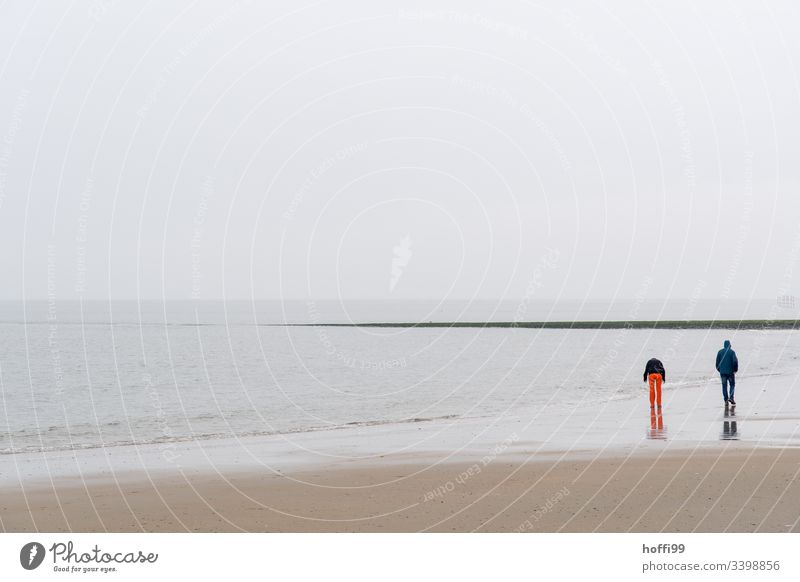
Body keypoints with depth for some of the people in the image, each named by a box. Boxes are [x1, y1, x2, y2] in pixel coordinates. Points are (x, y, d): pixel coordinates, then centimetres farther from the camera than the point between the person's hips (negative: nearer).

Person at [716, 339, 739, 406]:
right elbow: (735, 361, -14)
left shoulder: (720, 352, 4)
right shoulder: (731, 352, -5)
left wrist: (719, 370, 16)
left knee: (724, 386, 7)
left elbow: (717, 362, 5)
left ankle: (726, 400, 3)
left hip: (722, 372, 2)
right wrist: (735, 369, -3)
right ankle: (731, 397, -7)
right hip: (730, 371, -2)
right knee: (732, 385, 10)